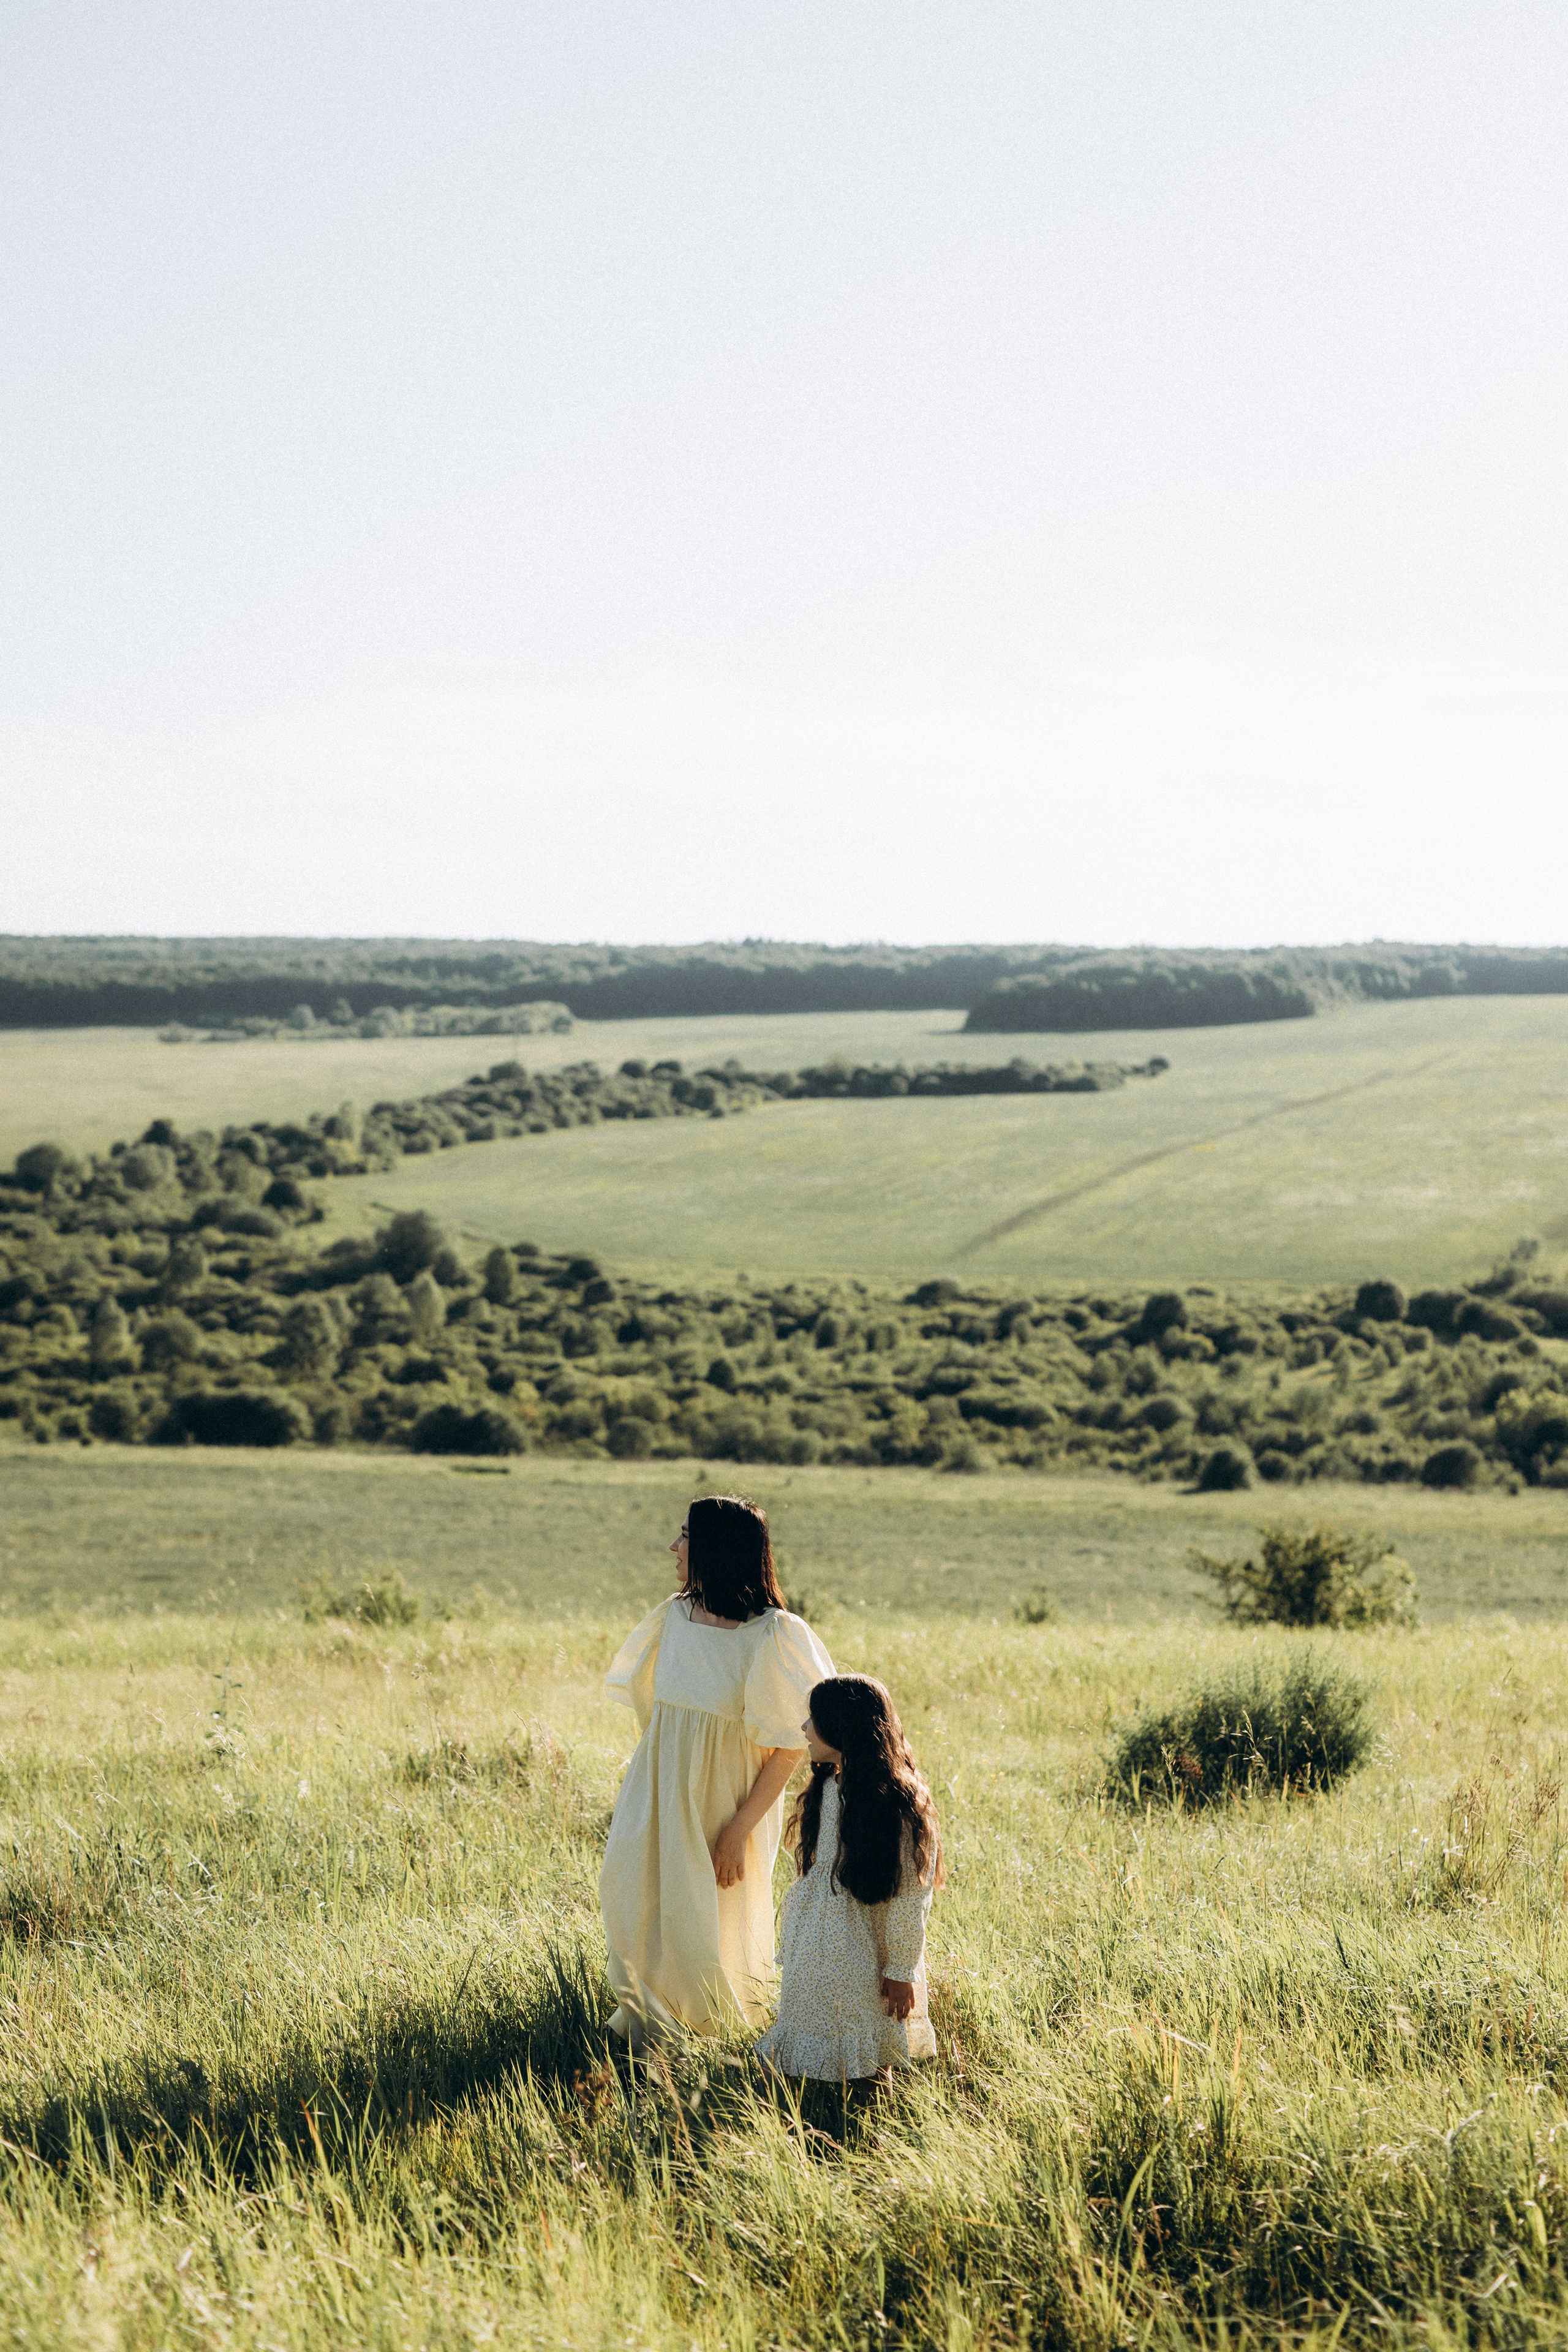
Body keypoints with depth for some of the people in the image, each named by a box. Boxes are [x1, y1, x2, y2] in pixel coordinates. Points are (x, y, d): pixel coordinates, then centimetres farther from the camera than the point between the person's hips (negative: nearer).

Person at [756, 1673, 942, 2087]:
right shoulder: (828, 1788, 1)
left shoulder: (898, 1803, -23)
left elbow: (910, 1898, -19)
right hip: (820, 1953, 7)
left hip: (868, 1957, -7)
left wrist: (901, 1972, -15)